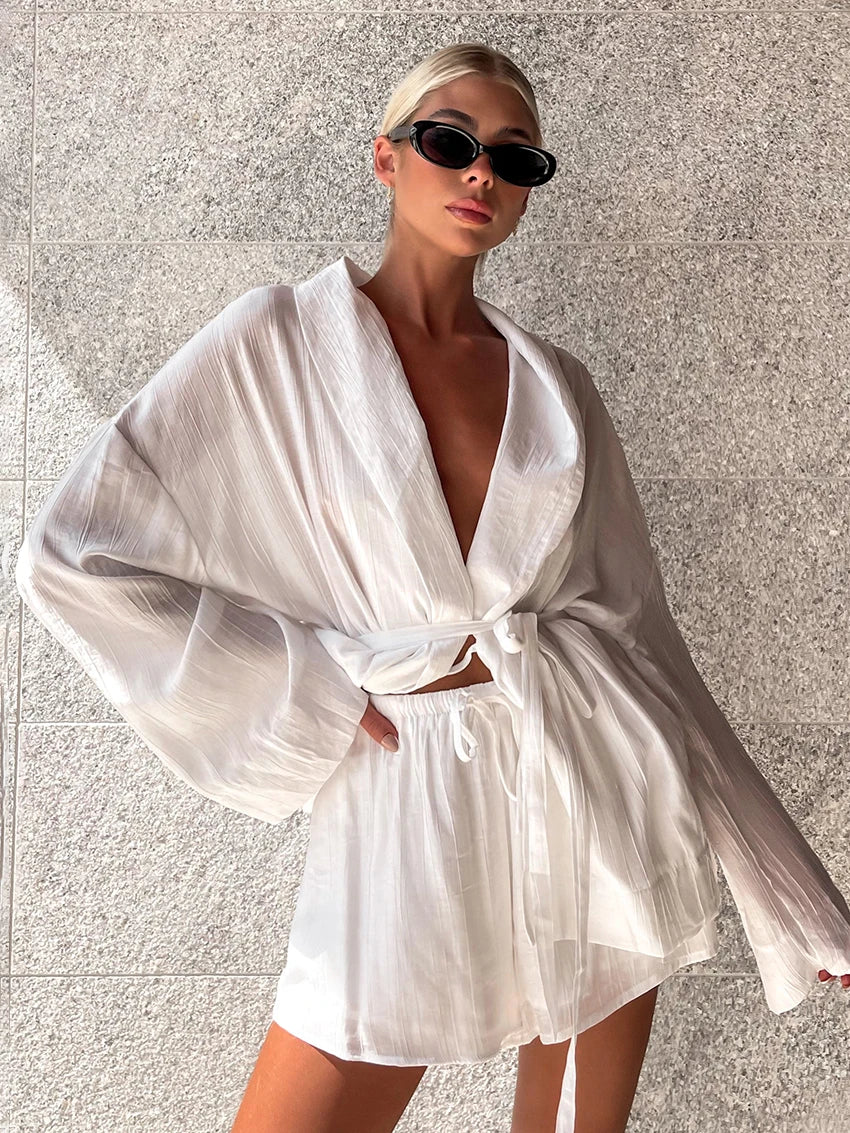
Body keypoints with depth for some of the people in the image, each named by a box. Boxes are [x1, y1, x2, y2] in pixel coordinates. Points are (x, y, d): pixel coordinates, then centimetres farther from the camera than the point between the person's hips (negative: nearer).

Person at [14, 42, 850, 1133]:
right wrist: (313, 691, -8)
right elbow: (67, 555, -7)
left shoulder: (555, 383, 7)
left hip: (597, 774, 3)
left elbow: (634, 622, 9)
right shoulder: (280, 339, -3)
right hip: (412, 795, -3)